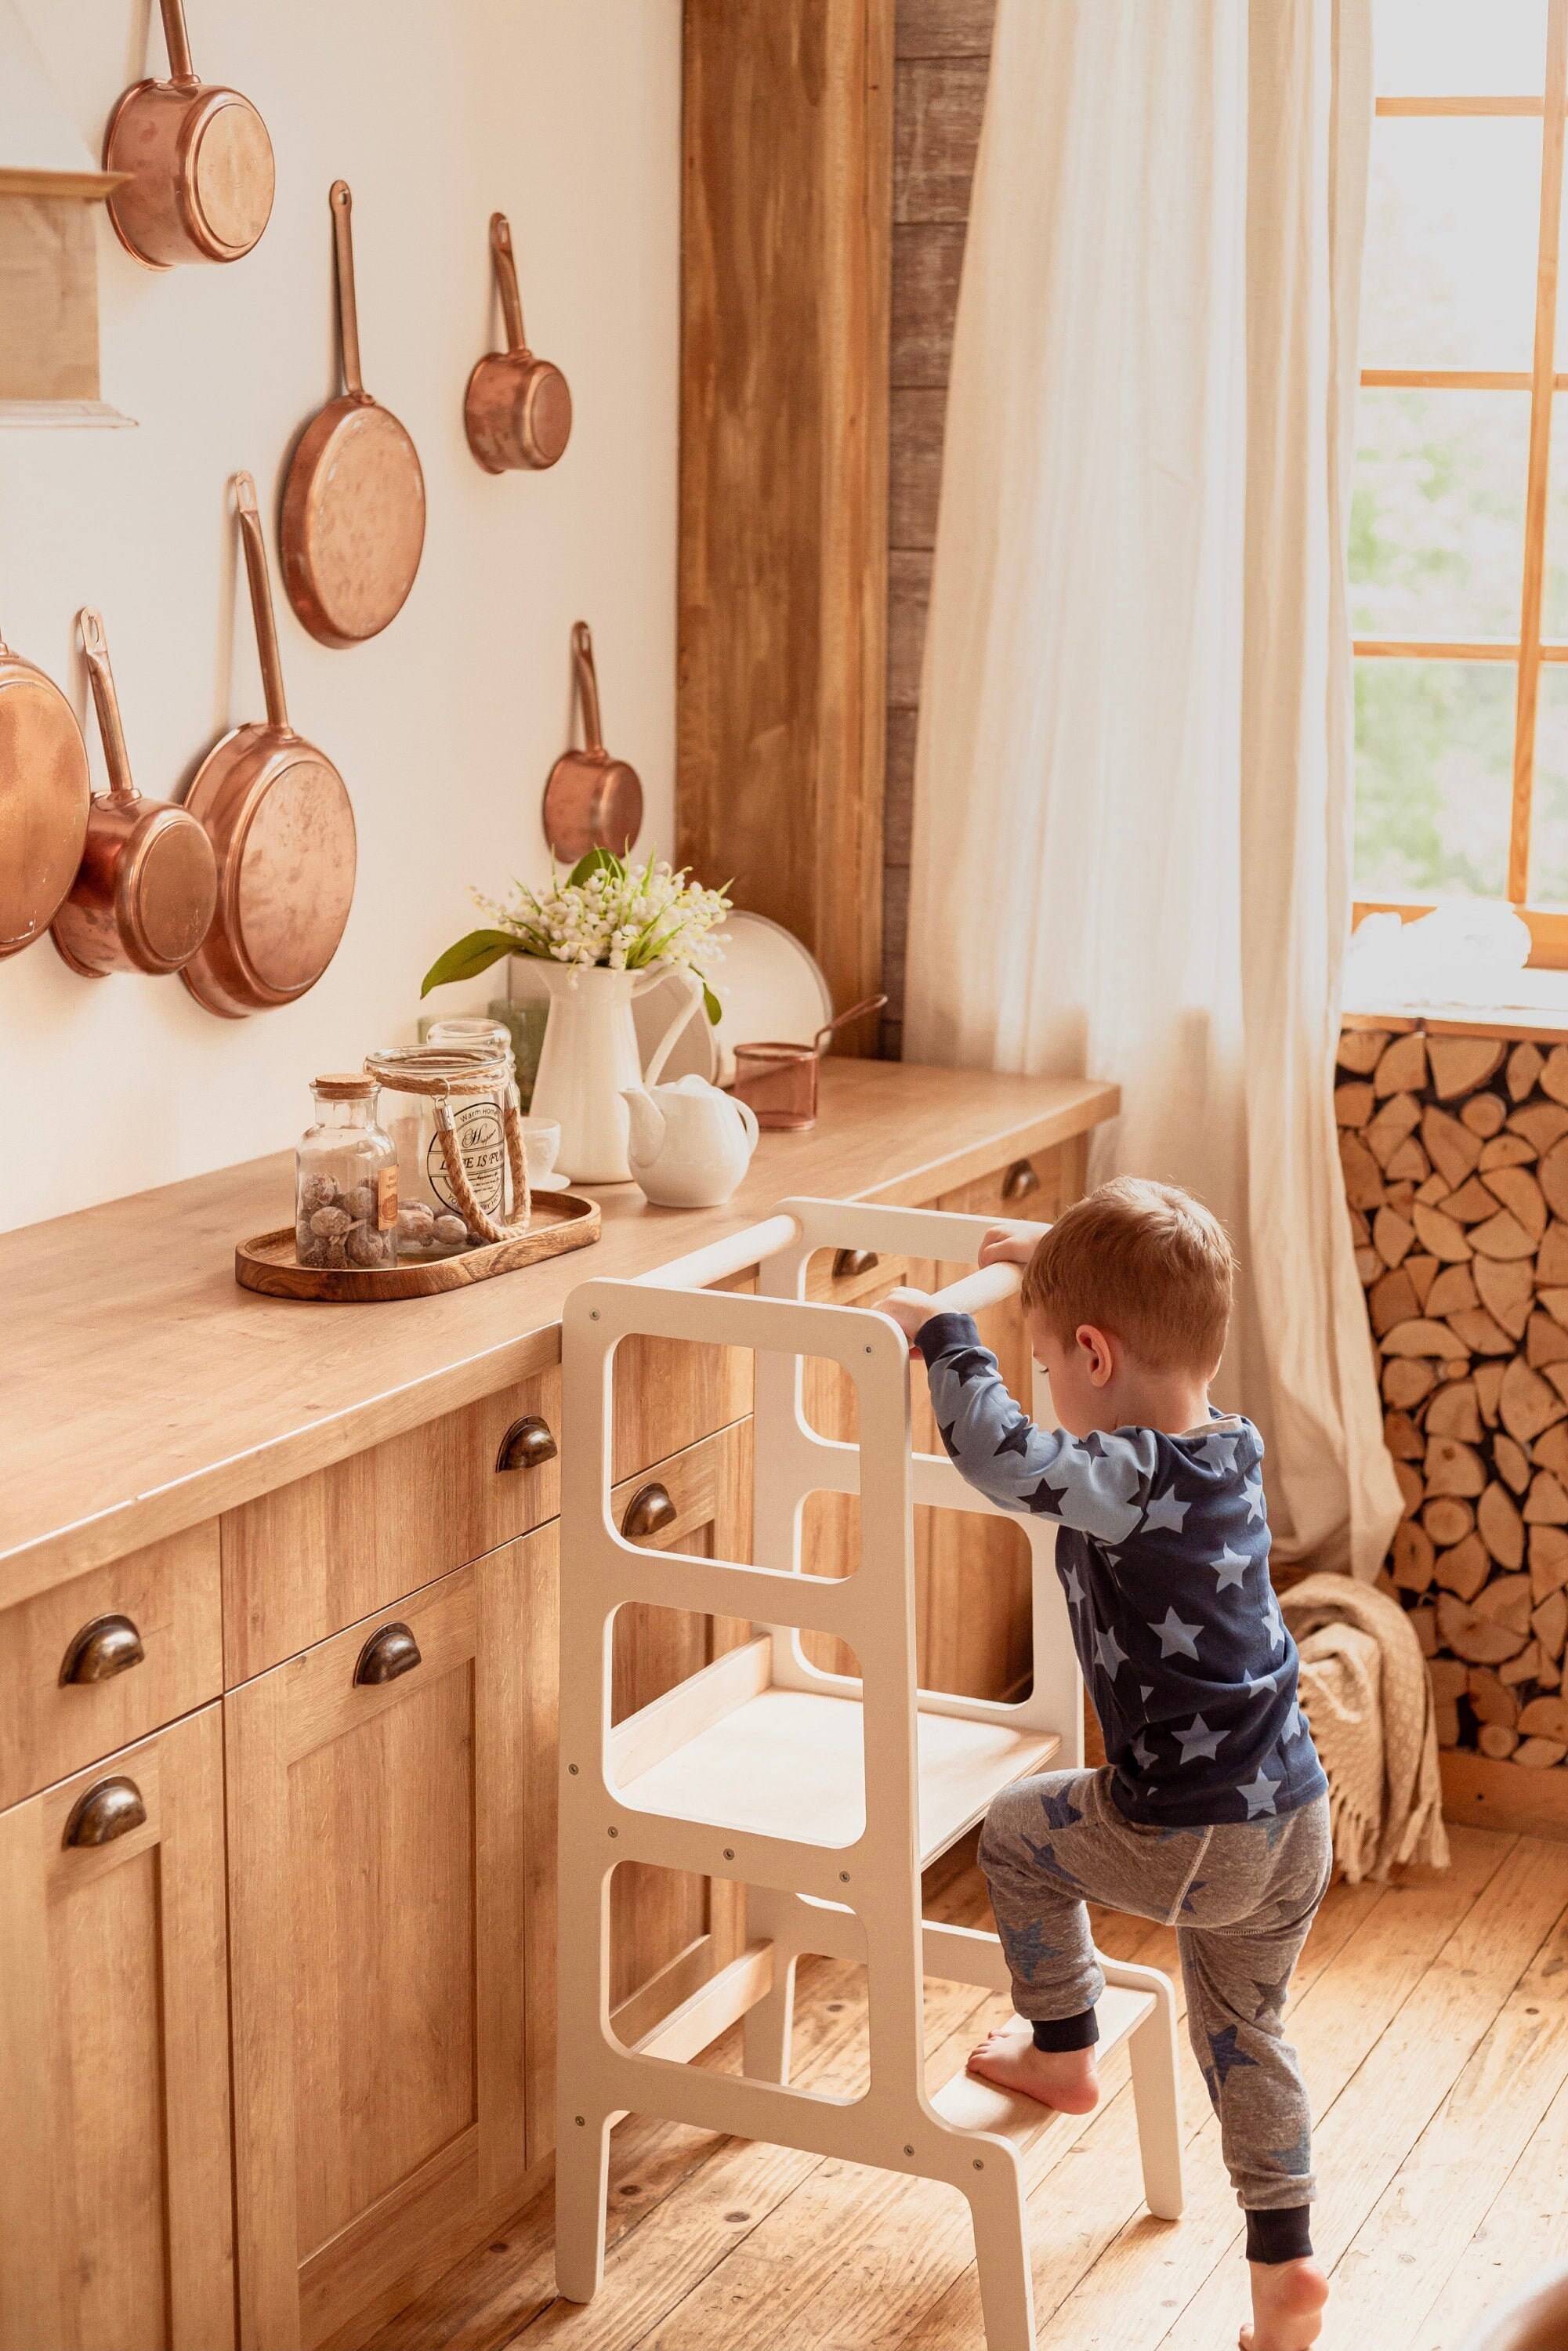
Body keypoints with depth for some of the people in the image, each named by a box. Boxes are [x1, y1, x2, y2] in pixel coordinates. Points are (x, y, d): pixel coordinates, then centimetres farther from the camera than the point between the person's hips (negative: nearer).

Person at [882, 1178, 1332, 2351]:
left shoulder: (1131, 1479, -22)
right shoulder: (1233, 1446, 3)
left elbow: (1000, 1452, -38)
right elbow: (1159, 1346, 25)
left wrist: (941, 1329, -23)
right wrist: (1070, 1262, 29)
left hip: (1186, 1838, -8)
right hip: (1296, 1821, 8)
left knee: (1022, 1828, 19)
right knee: (1244, 2033, 22)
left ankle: (1063, 2052, 29)